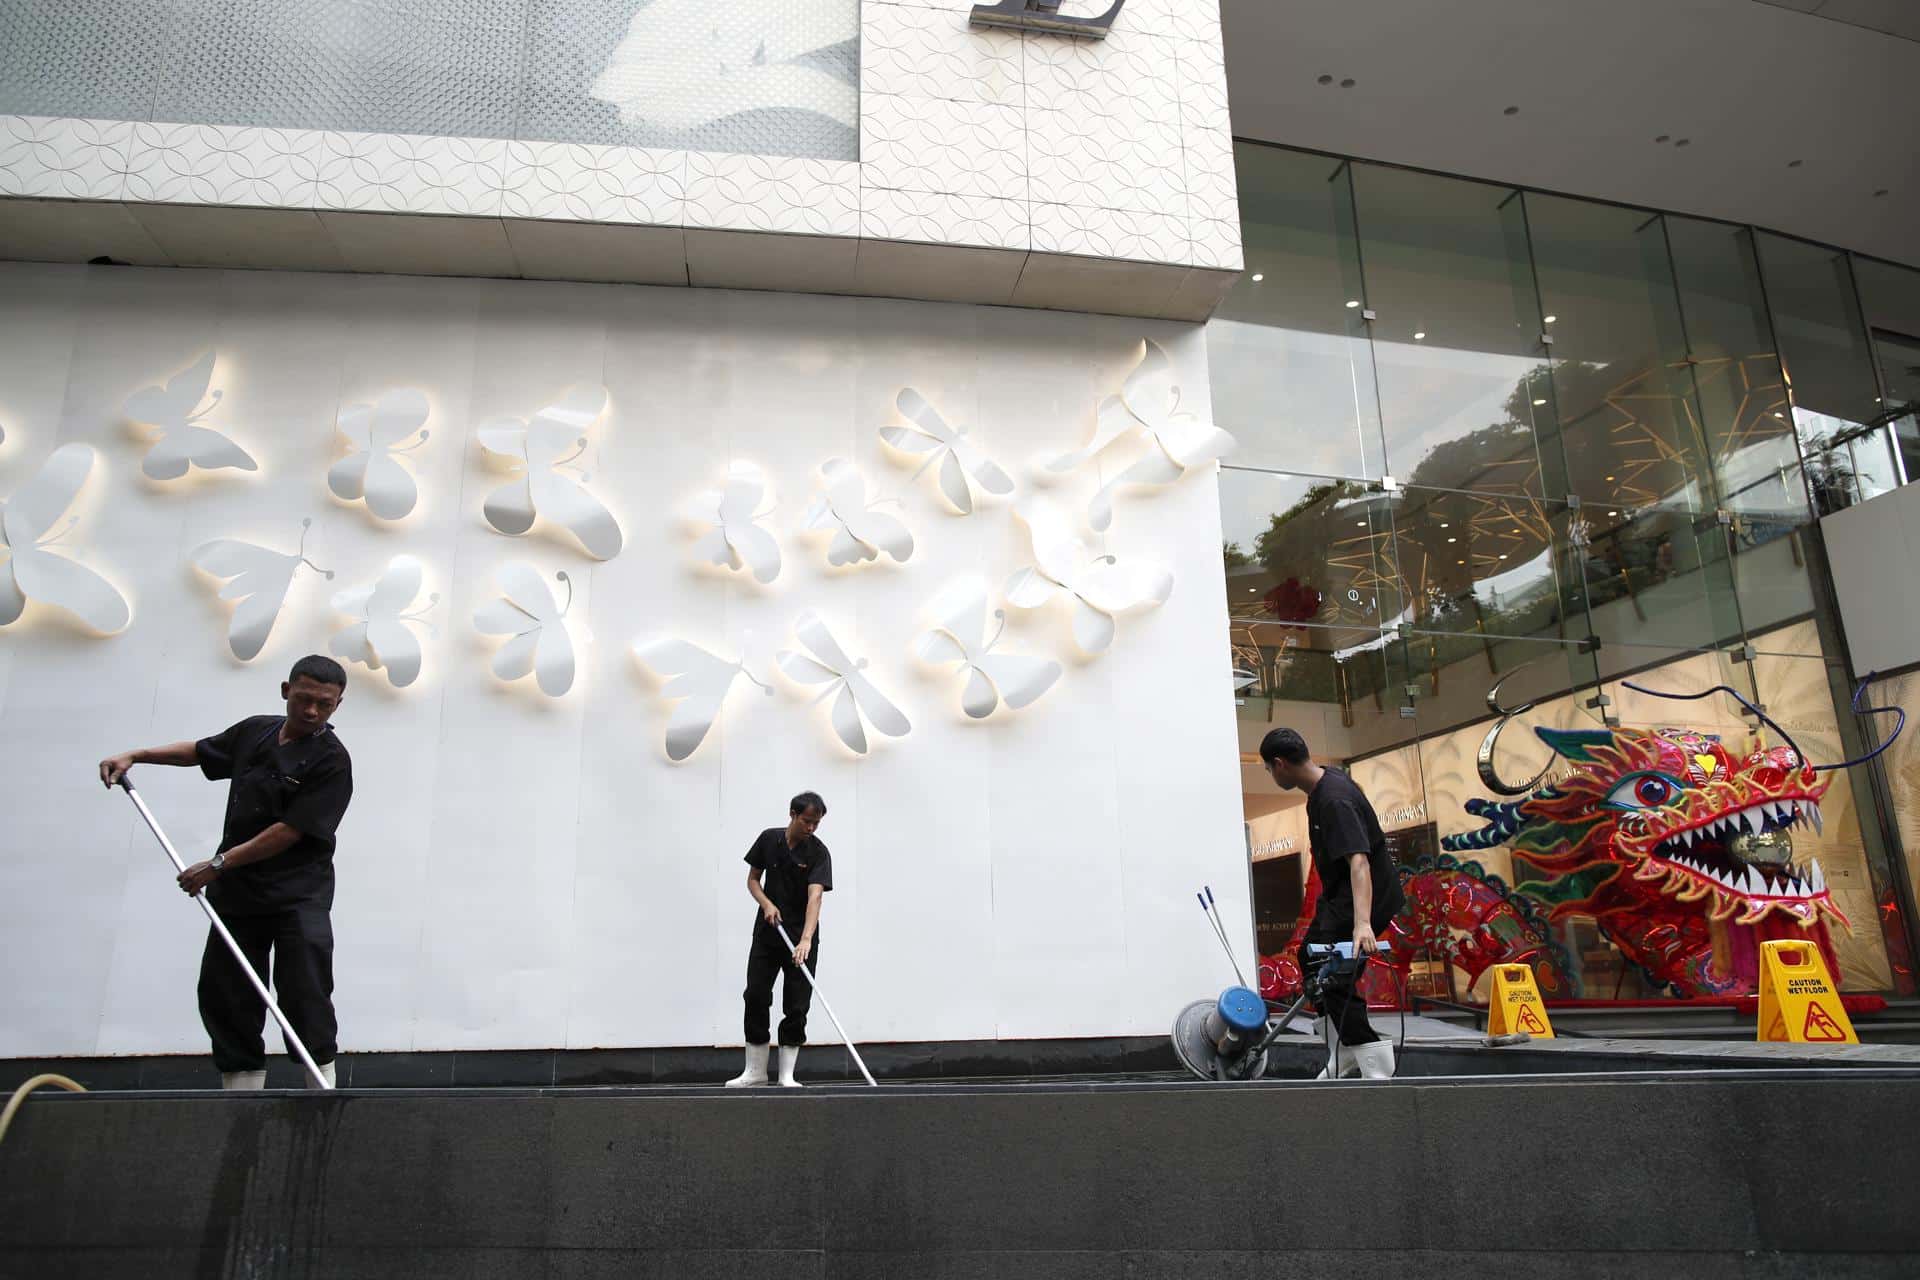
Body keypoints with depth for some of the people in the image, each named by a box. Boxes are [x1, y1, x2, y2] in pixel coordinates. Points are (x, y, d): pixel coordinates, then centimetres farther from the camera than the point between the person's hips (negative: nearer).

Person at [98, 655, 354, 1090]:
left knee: (304, 995, -13)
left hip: (298, 895, -7)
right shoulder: (254, 731, 9)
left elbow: (290, 831, -17)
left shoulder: (331, 761, -12)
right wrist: (134, 756, 21)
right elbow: (199, 750, 29)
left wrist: (219, 863, -15)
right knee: (222, 996, 7)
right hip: (236, 892, 7)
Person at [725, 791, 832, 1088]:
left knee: (796, 1006, -2)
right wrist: (767, 904, -15)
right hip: (767, 932, 3)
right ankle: (755, 1070, 14)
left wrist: (806, 939, -40)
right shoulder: (768, 838, -3)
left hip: (801, 938, -3)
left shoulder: (818, 852, -14)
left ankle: (787, 1075, 8)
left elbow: (815, 896, -27)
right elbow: (753, 879, 6)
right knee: (756, 997, 2)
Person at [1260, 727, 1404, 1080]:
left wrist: (1362, 923, -51)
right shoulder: (1321, 788, 1)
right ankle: (1347, 1055, 29)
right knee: (1311, 958, 21)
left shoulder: (1335, 800, -30)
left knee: (1335, 980, -14)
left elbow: (1358, 861, -41)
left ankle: (1376, 1071, -7)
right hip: (1339, 894, 11)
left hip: (1362, 897, -11)